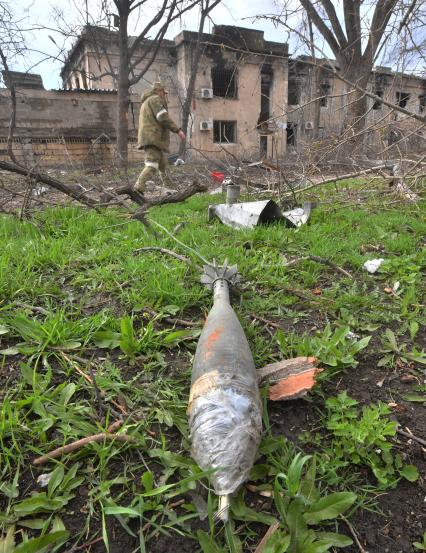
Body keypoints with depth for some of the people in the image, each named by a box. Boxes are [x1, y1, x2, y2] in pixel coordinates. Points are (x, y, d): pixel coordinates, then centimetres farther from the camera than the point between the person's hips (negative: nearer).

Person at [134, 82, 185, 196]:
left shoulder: (146, 102, 30)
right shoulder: (156, 99, -2)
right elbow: (163, 118, -16)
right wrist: (178, 130, -15)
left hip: (148, 138, 10)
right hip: (153, 138, -10)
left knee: (163, 165, 17)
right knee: (152, 166, -20)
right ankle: (138, 188, -33)